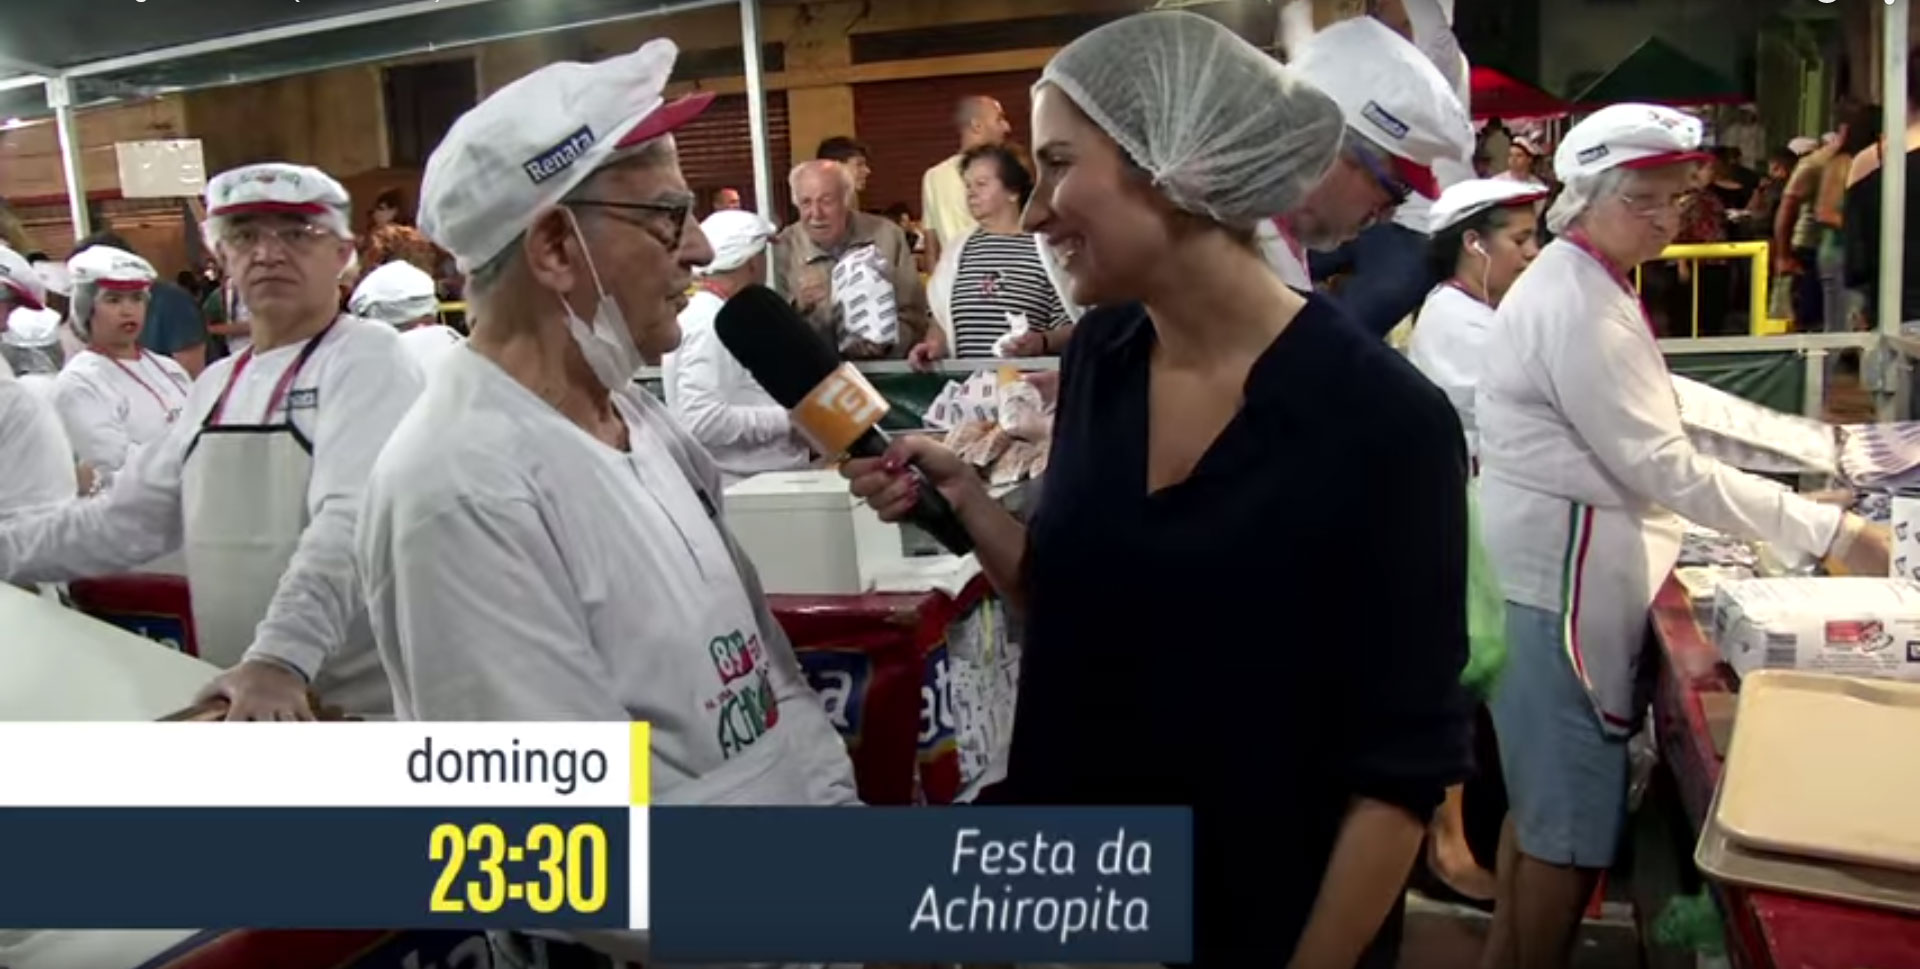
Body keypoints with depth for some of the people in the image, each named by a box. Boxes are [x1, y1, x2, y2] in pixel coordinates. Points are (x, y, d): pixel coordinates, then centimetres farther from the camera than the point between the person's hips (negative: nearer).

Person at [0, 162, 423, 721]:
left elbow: (351, 521, -25)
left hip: (362, 705, -6)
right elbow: (126, 519, 18)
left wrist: (282, 656, -37)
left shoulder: (366, 358, -11)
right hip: (239, 699, 7)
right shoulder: (217, 384, 11)